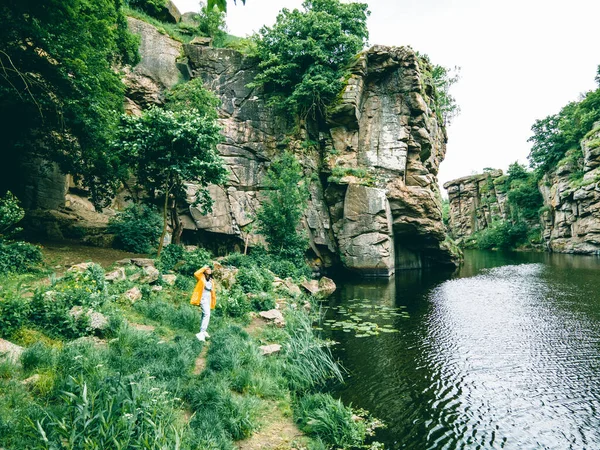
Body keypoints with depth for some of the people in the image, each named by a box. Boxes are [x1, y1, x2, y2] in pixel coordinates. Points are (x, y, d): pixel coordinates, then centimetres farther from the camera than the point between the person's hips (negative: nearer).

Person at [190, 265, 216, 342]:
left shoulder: (211, 280, 10)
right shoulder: (202, 277, -8)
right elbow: (196, 274, -30)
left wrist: (213, 301, 15)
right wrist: (204, 268, -19)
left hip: (208, 299, 8)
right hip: (203, 298, -8)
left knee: (205, 315, 16)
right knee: (207, 314, -20)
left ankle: (203, 331, 28)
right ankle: (201, 333, -20)